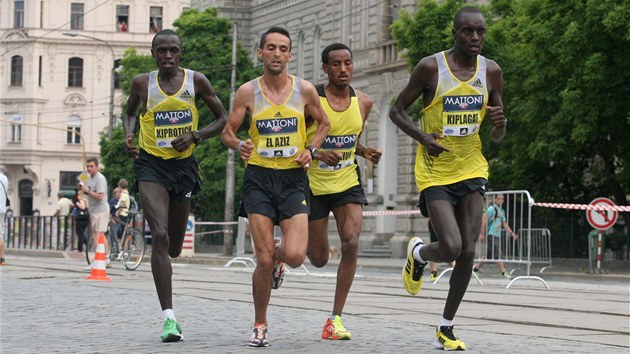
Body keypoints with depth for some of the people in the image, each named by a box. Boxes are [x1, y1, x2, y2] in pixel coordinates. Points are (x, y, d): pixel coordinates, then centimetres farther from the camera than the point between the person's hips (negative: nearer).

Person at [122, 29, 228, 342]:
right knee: (160, 237, -19)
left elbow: (223, 119, 4)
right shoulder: (143, 83, -1)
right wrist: (128, 135, -2)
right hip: (150, 164, -2)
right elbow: (129, 112, 19)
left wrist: (195, 136, -12)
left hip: (184, 164, 2)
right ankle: (169, 317, -21)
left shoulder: (196, 81, -2)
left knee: (174, 246, 13)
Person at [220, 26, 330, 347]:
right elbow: (227, 132, 6)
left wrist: (311, 150, -1)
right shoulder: (248, 92, 0)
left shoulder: (305, 90, 2)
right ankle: (260, 326, 13)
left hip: (294, 179, 1)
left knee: (295, 256, -15)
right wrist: (238, 145, -17)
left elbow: (323, 123, 17)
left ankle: (278, 258, 24)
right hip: (259, 178, -1)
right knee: (264, 259, -6)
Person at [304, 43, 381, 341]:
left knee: (351, 243, -17)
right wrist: (318, 154, -29)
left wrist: (365, 152, -3)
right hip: (313, 185, -3)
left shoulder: (363, 103, 0)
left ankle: (335, 319, -10)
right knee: (319, 259, 4)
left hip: (347, 183, 3)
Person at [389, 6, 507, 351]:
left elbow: (496, 136, 10)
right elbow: (396, 110, -1)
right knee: (451, 248, -16)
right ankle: (417, 252, 21)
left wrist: (500, 124, -15)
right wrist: (421, 136, -18)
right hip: (435, 172, -4)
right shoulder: (431, 67, -10)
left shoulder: (491, 71, 2)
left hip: (471, 169, 4)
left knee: (468, 252, -1)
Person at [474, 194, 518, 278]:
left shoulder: (502, 211, 18)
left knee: (489, 255, 12)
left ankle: (475, 269, 21)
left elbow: (504, 224, 23)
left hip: (497, 235, 9)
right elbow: (484, 221, -12)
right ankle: (503, 273, -14)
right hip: (491, 235, -9)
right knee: (498, 255, -13)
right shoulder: (491, 209, -8)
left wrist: (512, 233, 12)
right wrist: (482, 234, -17)